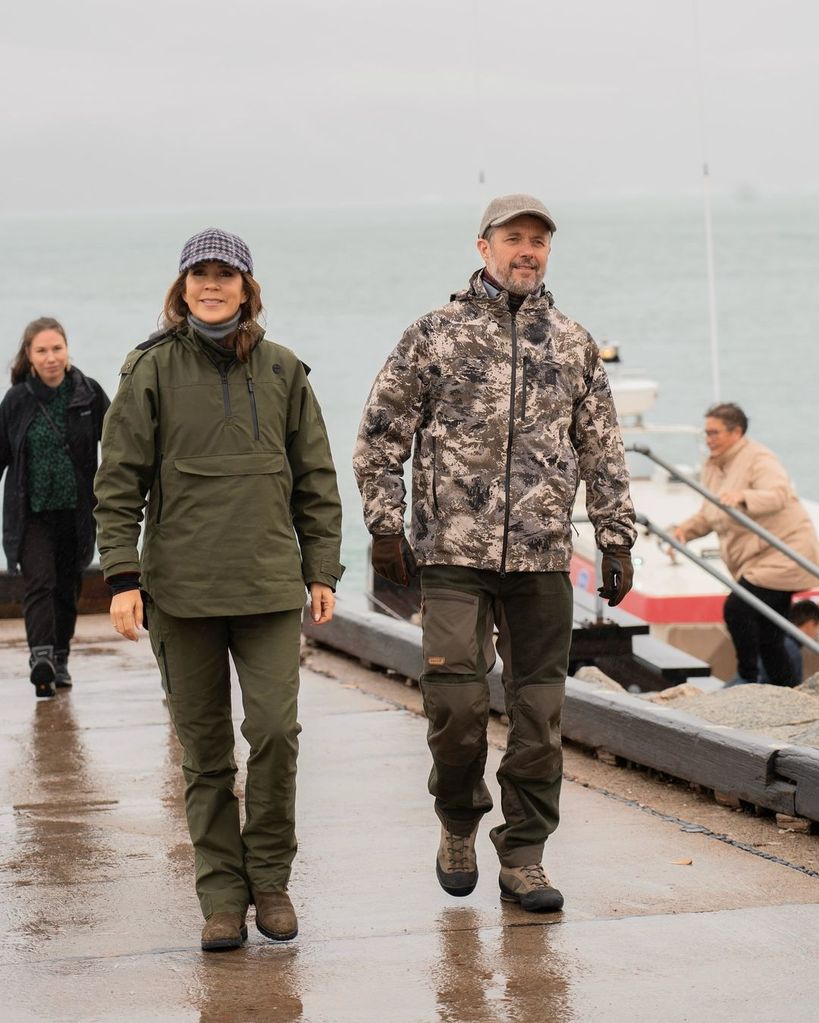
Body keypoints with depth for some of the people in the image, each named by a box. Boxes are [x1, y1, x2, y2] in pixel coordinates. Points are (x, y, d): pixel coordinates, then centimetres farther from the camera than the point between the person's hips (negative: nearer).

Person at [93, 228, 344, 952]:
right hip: (181, 587, -1)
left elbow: (315, 479, 12)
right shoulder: (153, 370, 2)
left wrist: (322, 571, 8)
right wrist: (123, 576, -6)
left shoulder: (282, 371, 8)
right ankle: (222, 893, 12)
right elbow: (120, 480, 1)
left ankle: (270, 880, 8)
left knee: (275, 730, -9)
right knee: (205, 748, 3)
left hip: (270, 586, 1)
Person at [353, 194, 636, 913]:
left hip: (543, 558, 2)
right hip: (454, 553, -2)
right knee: (456, 700, -9)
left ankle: (524, 857, 12)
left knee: (539, 711, 2)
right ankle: (459, 822, 17)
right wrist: (384, 526, -2)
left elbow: (602, 451, 15)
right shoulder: (435, 335, 4)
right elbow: (380, 436, 6)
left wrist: (617, 541, 8)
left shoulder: (574, 344, 12)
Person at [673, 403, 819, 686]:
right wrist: (685, 530, 3)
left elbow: (779, 495, -31)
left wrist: (743, 497, -47)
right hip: (755, 561, 9)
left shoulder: (759, 459, -13)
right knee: (769, 638, 9)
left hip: (783, 554, -9)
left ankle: (747, 676, -8)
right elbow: (708, 515, 22)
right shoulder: (713, 467, 14)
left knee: (737, 608, -23)